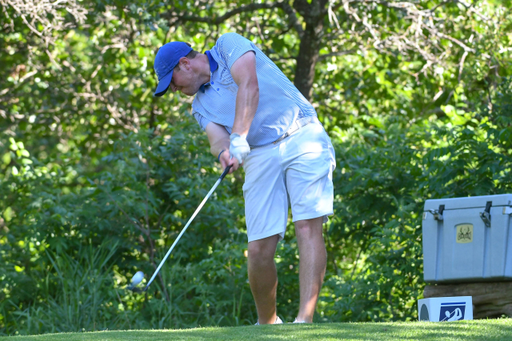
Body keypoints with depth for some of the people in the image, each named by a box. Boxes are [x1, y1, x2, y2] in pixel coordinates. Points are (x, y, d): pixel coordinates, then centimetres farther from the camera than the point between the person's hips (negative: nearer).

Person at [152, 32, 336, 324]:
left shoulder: (229, 45, 6)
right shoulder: (201, 105, 19)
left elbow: (249, 85, -12)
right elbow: (217, 137, -1)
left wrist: (239, 139, -22)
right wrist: (224, 151, -26)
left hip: (301, 135, -5)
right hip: (260, 155, 5)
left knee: (308, 227, -18)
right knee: (259, 249, -5)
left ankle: (305, 320, -25)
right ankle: (268, 324, 13)